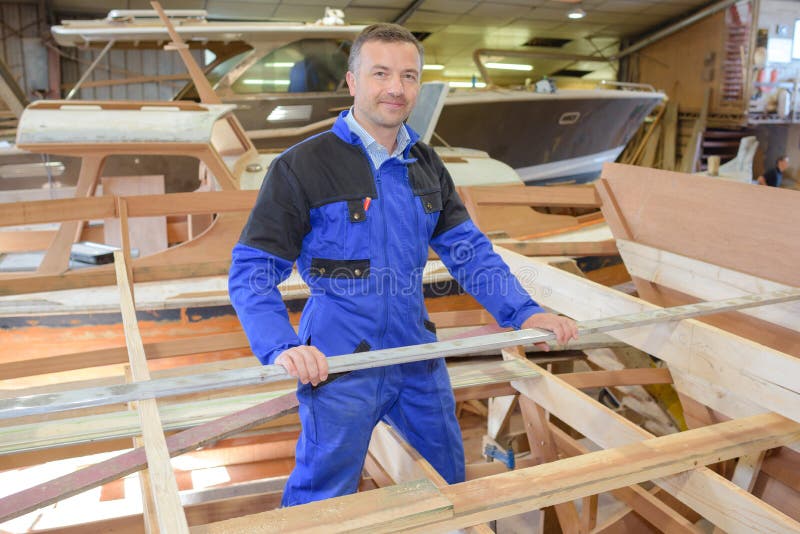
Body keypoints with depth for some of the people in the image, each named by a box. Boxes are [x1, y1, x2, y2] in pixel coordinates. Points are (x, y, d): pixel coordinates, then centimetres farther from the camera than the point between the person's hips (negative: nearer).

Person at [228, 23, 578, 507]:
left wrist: (524, 312, -9)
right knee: (323, 500, 8)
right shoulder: (301, 167, -12)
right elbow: (252, 271, -14)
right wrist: (282, 348, -29)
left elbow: (469, 250, 4)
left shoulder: (427, 166, 6)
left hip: (418, 357, 6)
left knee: (450, 476, 24)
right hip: (338, 366, -6)